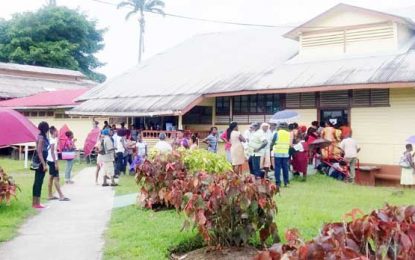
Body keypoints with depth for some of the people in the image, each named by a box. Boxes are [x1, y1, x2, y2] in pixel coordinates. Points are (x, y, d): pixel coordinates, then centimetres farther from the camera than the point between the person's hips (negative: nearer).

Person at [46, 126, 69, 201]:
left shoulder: (53, 140, 13)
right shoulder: (53, 140, -16)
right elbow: (52, 152, -20)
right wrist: (56, 163, -21)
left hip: (51, 161, 10)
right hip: (53, 161, -10)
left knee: (51, 177, 12)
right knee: (56, 178, -9)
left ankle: (50, 195, 16)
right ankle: (61, 196, -9)